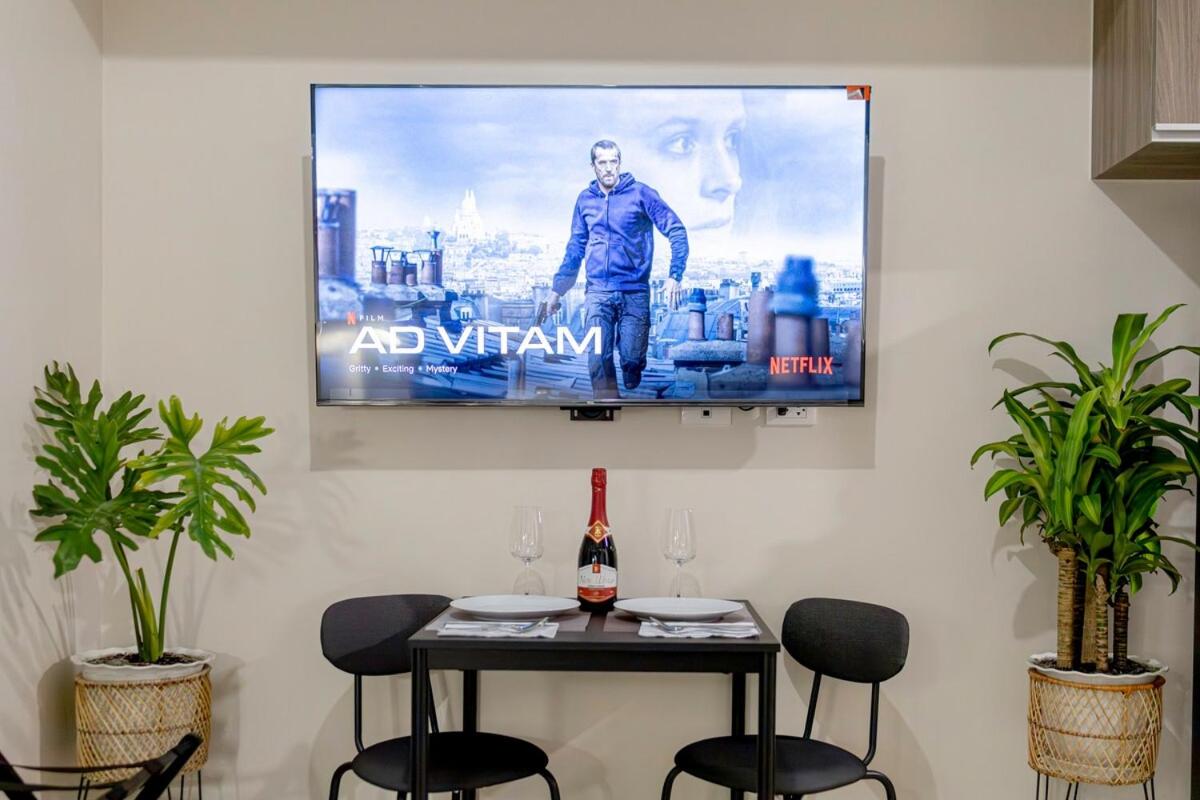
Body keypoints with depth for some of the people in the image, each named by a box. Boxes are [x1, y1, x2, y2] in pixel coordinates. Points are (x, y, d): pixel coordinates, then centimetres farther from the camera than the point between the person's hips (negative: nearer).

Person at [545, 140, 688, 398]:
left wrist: (675, 276, -13)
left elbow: (677, 231, -3)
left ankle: (633, 393, 30)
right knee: (598, 359, -8)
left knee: (631, 358, -3)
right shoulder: (585, 199, 9)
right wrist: (557, 289, 17)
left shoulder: (640, 193, -2)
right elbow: (575, 248, 18)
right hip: (597, 292, 3)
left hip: (634, 292, -2)